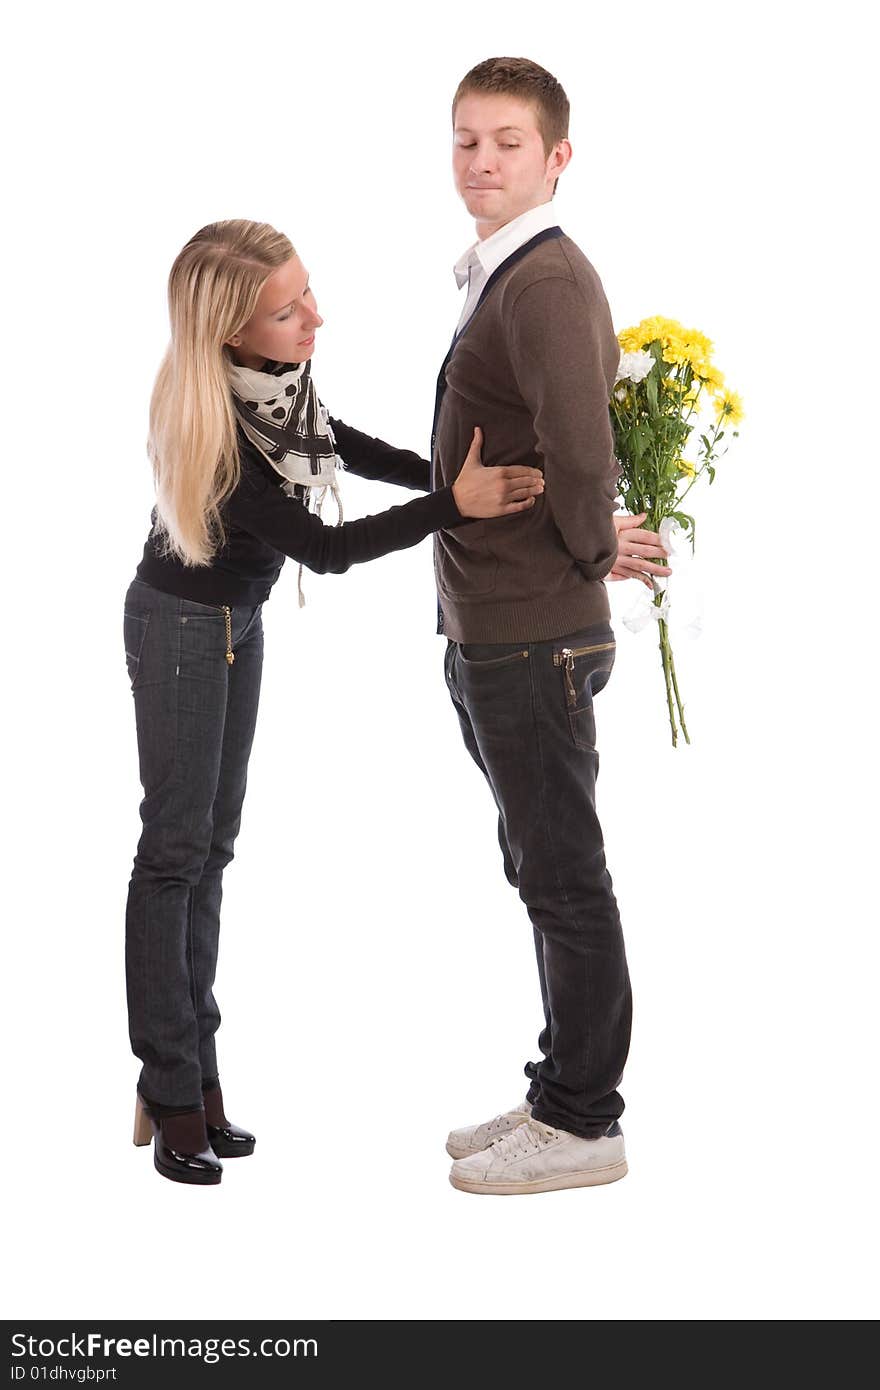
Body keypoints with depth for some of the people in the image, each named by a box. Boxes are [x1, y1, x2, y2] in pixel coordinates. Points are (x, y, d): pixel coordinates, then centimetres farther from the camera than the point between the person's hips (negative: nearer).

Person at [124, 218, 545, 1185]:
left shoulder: (276, 381, -11)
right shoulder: (207, 426, -32)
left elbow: (347, 449, 9)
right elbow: (323, 549, -28)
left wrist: (468, 477, 2)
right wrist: (453, 507, -32)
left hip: (238, 624, 8)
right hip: (181, 626, -8)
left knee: (210, 846, 9)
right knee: (177, 845, -5)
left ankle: (194, 1072, 15)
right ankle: (172, 1096, 2)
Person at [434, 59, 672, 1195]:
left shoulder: (549, 279, -17)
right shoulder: (498, 278, 15)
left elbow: (579, 450, -28)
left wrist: (592, 550, -12)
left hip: (534, 639, -10)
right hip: (491, 632, 10)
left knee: (562, 877, 1)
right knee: (545, 873, 17)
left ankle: (582, 1124, 13)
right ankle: (563, 1098, 30)